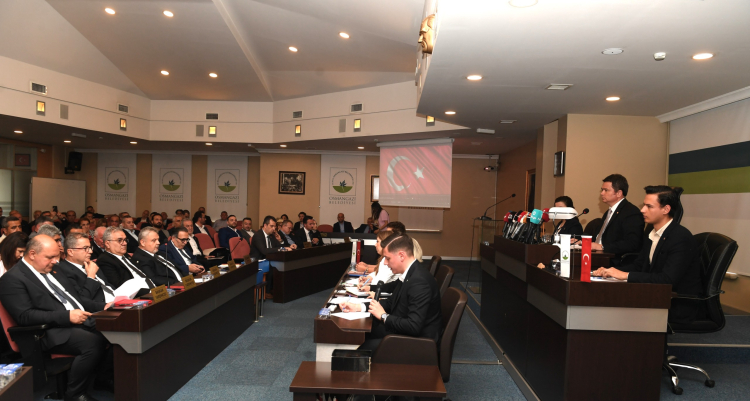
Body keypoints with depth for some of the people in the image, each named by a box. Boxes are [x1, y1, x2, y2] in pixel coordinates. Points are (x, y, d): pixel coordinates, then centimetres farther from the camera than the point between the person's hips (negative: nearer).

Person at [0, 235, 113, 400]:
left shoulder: (51, 270, 19)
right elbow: (25, 316, -14)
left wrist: (102, 306, 7)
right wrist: (67, 316, -22)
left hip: (82, 320, 8)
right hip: (54, 333, -8)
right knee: (93, 342, -32)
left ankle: (107, 377, 3)